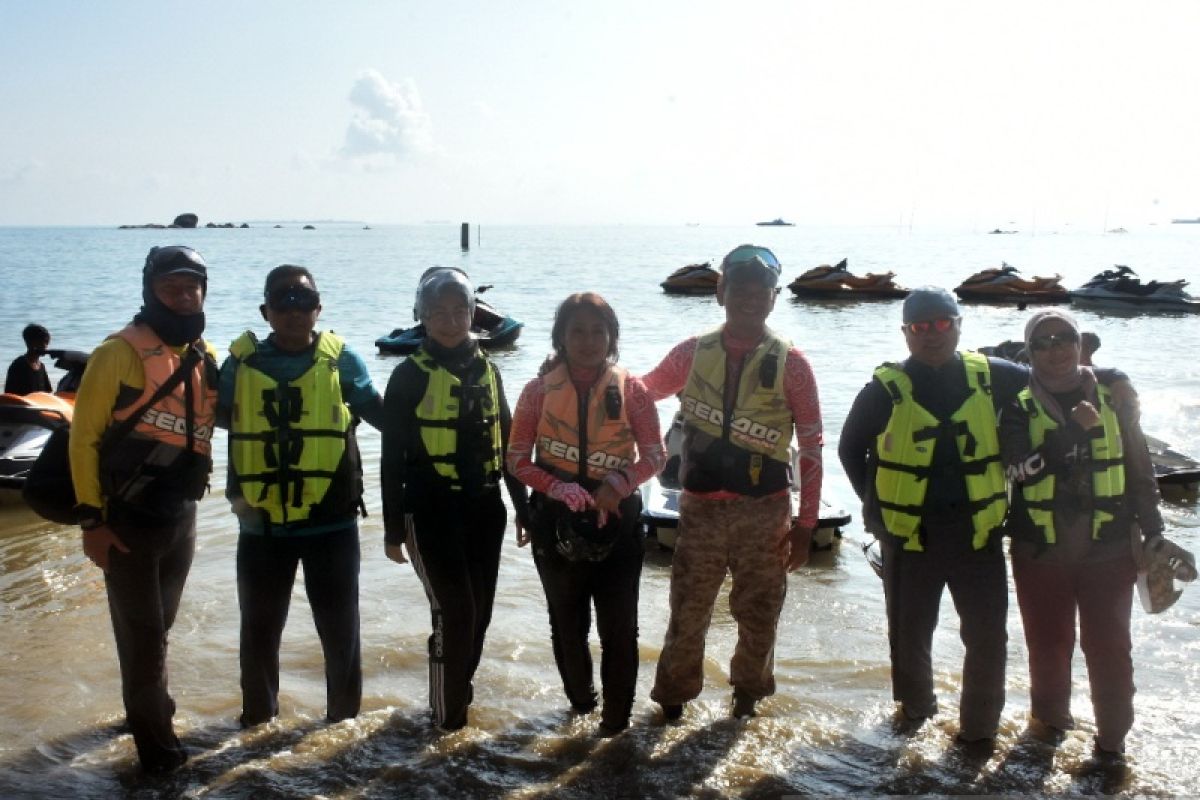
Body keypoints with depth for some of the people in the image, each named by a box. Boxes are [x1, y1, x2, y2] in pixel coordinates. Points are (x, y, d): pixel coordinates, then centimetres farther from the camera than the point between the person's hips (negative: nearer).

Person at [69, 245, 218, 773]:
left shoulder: (205, 358, 4)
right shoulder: (120, 353, -14)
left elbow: (221, 414, 20)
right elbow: (84, 436, -12)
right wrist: (91, 518, -14)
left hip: (181, 516, 6)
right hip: (127, 519, -6)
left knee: (157, 627, 20)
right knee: (142, 633, 2)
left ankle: (148, 712, 39)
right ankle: (156, 740, 16)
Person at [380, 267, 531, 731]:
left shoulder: (486, 370, 9)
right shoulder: (410, 376, -6)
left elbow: (506, 442, 15)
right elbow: (393, 457, -5)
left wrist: (522, 507, 15)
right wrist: (393, 528, -6)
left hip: (484, 509, 5)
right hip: (431, 511, -5)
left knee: (479, 610, 10)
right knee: (454, 610, -8)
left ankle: (461, 690, 30)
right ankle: (448, 713, 7)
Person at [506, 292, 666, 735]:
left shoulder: (630, 389, -3)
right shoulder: (539, 391, -2)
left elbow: (655, 454, -3)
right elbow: (517, 458, -3)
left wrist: (620, 482, -21)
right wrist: (560, 489, -20)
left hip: (618, 521, -1)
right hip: (557, 524, 1)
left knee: (619, 627, 2)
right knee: (567, 624, 17)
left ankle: (616, 722, 16)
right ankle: (579, 700, 39)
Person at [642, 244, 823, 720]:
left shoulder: (789, 363, -3)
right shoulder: (693, 353, 3)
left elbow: (811, 446, -1)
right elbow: (640, 392, 17)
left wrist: (805, 523, -3)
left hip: (764, 514, -1)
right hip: (700, 509, 1)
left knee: (758, 614, 10)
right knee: (687, 612, 7)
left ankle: (747, 696, 32)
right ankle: (672, 699, 25)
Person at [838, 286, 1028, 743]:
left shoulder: (992, 377, -1)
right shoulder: (885, 389, -5)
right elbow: (851, 449, 7)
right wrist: (879, 508, 3)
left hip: (978, 531, 1)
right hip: (908, 534, -1)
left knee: (987, 635, 5)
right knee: (909, 632, 13)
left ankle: (980, 723, 24)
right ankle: (914, 704, 38)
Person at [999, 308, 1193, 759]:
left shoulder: (1112, 392, 1)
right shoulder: (1019, 406, -3)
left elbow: (1139, 463, 7)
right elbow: (1021, 468, -18)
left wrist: (1151, 528, 7)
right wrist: (1074, 428, -25)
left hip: (1110, 547, 0)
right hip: (1041, 550, 0)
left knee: (1109, 645, 4)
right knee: (1048, 643, 11)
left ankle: (1113, 735, 23)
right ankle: (1050, 718, 34)